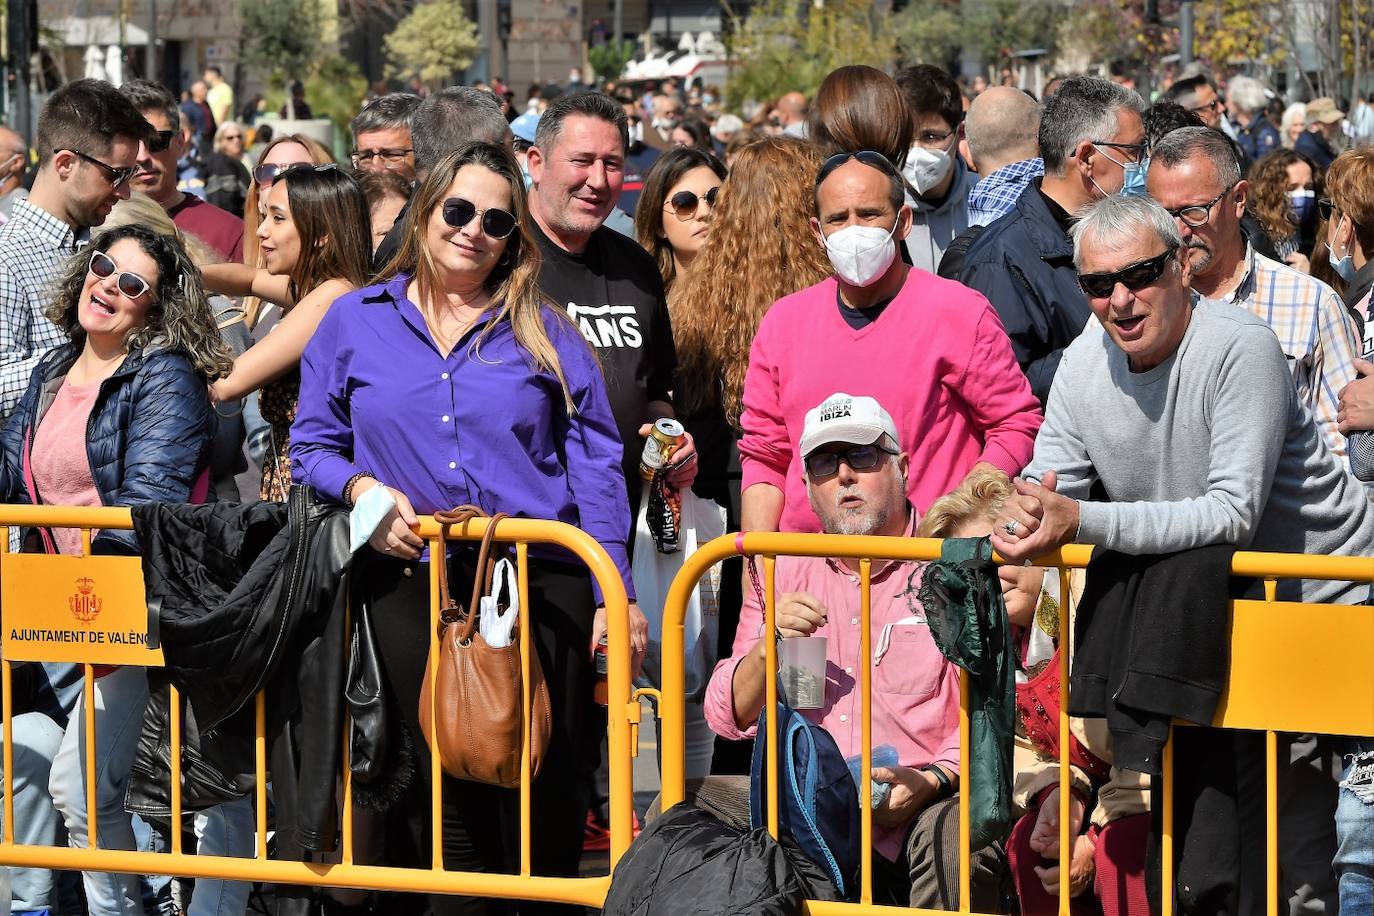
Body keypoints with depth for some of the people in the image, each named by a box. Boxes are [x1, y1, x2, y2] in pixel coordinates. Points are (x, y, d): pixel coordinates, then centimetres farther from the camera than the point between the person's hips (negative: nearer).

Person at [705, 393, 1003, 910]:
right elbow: (727, 717, 13)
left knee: (953, 833, -37)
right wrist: (769, 644, -6)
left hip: (914, 811, -4)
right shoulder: (786, 574, 17)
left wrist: (931, 781, -21)